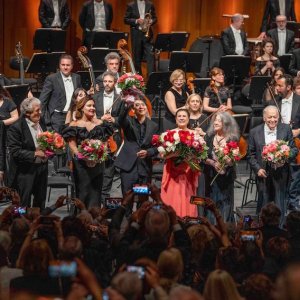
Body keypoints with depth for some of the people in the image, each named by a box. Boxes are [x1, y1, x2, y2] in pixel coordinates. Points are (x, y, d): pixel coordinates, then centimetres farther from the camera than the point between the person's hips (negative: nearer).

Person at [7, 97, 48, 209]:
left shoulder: (41, 123, 5)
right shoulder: (15, 128, -16)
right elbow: (15, 152, -20)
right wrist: (34, 154, -24)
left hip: (42, 169, 6)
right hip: (25, 172, -6)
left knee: (40, 203, 15)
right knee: (24, 206, 2)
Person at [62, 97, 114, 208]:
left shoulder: (100, 124, 9)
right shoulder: (75, 125, -1)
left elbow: (105, 141, 9)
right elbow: (73, 145, -6)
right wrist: (85, 158, -18)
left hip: (97, 164, 3)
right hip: (81, 164, -3)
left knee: (95, 193, 3)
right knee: (83, 193, -1)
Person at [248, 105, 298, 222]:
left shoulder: (286, 129, -1)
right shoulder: (255, 132, -1)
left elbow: (294, 149, 4)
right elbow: (251, 154, 5)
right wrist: (257, 169, -8)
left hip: (281, 174, -1)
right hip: (263, 173, 1)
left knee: (280, 205, 1)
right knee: (263, 205, 10)